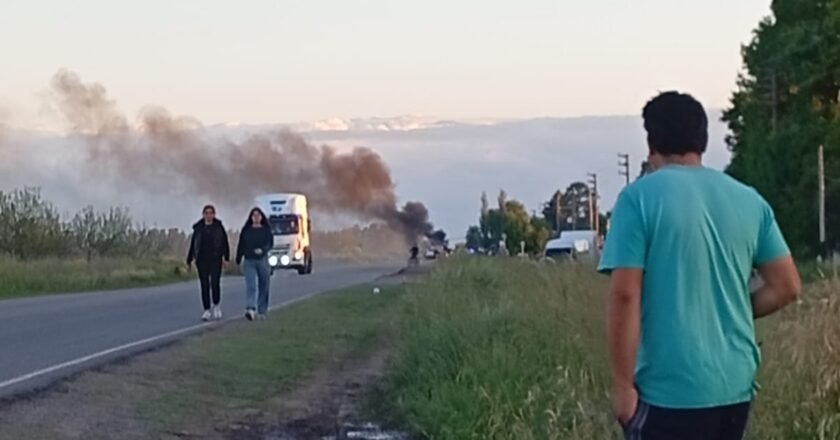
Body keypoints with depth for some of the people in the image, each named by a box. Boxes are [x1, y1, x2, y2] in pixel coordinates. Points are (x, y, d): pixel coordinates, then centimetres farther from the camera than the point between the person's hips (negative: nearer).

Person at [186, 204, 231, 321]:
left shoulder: (219, 227, 2)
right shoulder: (198, 228, 6)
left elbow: (225, 243, 2)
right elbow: (192, 245, 11)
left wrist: (226, 258, -7)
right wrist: (189, 260, 12)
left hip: (215, 260, -2)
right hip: (202, 261, 2)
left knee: (215, 283, -8)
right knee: (204, 286, 1)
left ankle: (217, 305, 16)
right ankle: (207, 311, 7)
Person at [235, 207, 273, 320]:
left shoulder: (266, 230, 4)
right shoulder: (246, 230, 7)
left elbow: (270, 243, -5)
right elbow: (241, 246, 10)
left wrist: (263, 250, -25)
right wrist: (238, 261, 9)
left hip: (263, 260, 0)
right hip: (249, 261, 0)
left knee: (264, 287, 5)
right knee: (250, 286, -14)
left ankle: (261, 311, 16)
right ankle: (250, 309, -27)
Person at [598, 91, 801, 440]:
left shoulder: (640, 197, -8)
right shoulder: (749, 200, 7)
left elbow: (624, 295, -14)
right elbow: (786, 286, 9)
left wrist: (623, 385, -9)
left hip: (671, 390, -6)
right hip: (736, 386, 6)